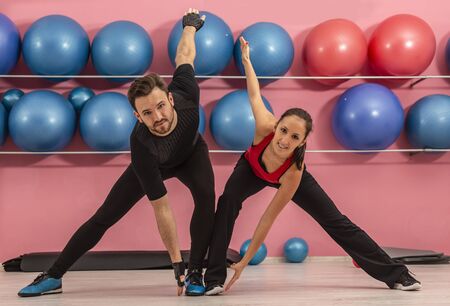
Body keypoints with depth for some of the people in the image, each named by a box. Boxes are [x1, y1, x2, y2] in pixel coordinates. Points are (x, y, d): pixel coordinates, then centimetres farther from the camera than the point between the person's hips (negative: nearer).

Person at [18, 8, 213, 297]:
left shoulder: (186, 94, -42)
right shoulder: (142, 146, -45)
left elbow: (184, 56, -20)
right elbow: (161, 209, -39)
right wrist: (176, 262, -36)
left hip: (191, 153, 2)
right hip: (153, 166, -2)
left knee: (206, 196, -28)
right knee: (105, 216, -4)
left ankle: (196, 273, -15)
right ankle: (53, 277, 7)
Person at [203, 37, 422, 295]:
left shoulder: (294, 173, -43)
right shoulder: (265, 126, -44)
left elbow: (268, 219, -37)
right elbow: (254, 94, -21)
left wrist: (244, 262, -35)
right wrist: (246, 59, -10)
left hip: (284, 178, -1)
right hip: (252, 168, 1)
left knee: (336, 222, -3)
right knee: (227, 202, -31)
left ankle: (396, 274, 9)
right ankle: (214, 279, -24)